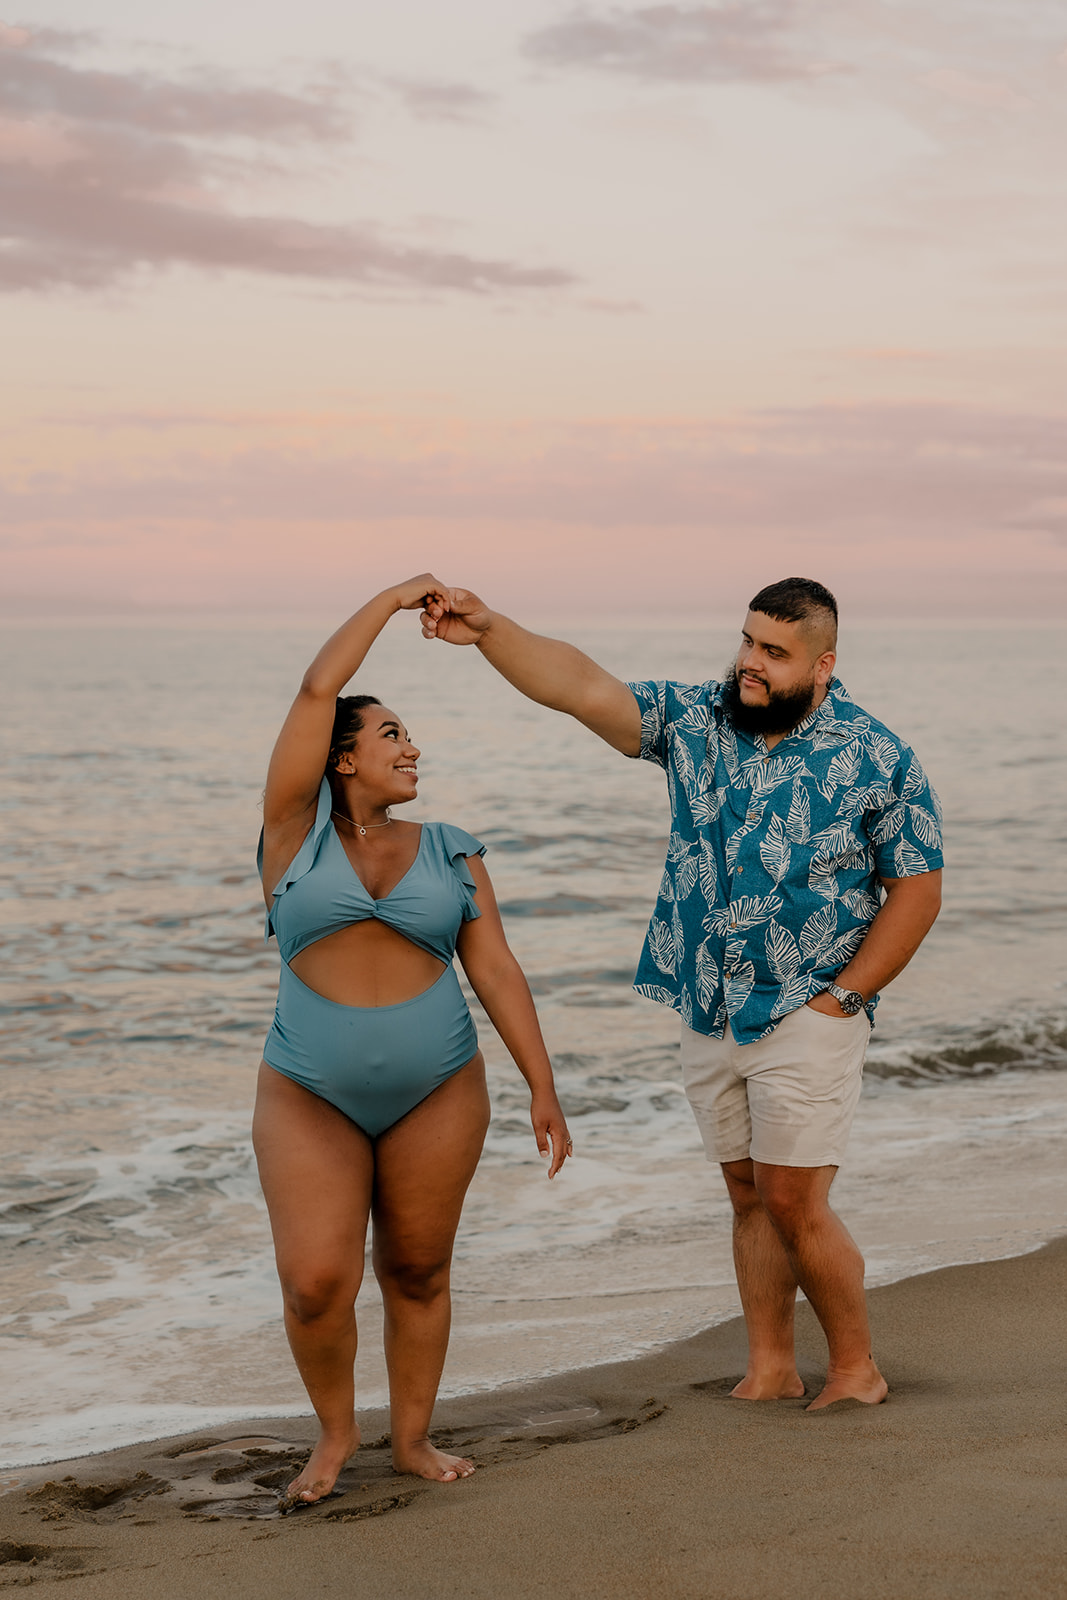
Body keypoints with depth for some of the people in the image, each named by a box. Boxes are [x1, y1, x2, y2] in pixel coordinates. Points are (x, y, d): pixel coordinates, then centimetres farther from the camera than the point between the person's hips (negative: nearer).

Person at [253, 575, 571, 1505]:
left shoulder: (449, 854, 5)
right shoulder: (295, 830, -1)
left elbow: (497, 972, 3)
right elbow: (317, 688, -7)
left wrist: (544, 1090, -2)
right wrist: (395, 599, 0)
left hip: (438, 1094, 2)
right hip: (310, 1097, -2)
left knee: (418, 1273, 8)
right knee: (316, 1285, -9)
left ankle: (413, 1439, 25)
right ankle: (335, 1432, 16)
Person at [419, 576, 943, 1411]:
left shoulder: (879, 761, -9)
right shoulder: (694, 721, 0)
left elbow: (916, 890, -5)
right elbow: (583, 686, -10)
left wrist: (842, 997, -10)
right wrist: (488, 629, -25)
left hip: (806, 1019, -5)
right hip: (707, 1014, 5)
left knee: (794, 1203, -4)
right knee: (748, 1194, 12)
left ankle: (857, 1369, 14)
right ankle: (770, 1369, 23)